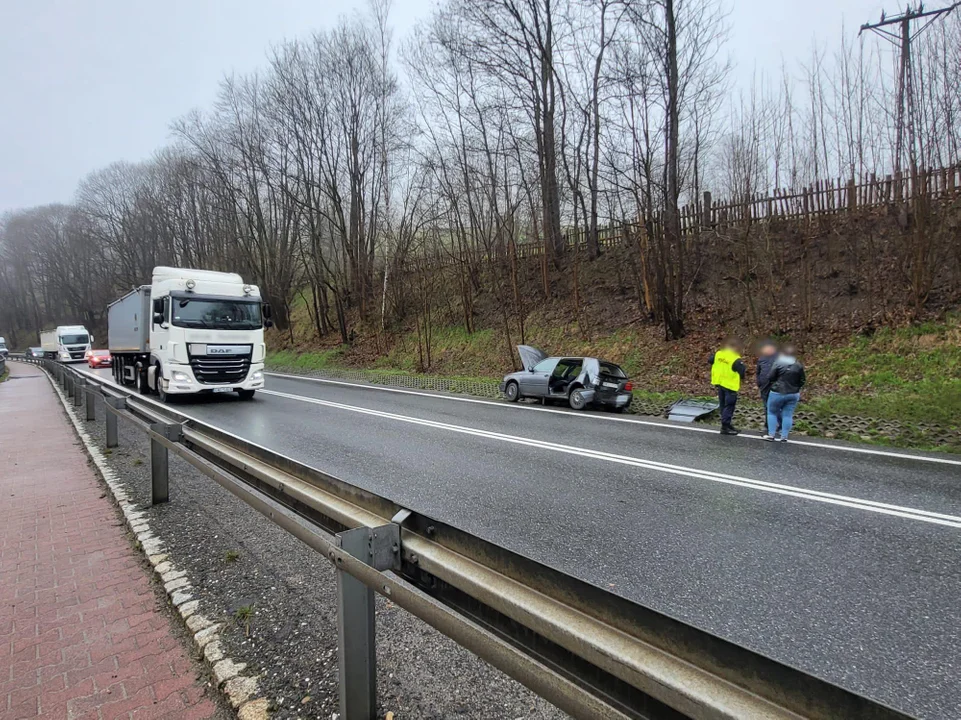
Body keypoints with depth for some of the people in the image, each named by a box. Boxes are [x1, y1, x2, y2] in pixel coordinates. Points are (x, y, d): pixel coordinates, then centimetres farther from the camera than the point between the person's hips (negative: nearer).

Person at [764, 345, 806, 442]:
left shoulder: (779, 363, -11)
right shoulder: (799, 366, 0)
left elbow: (771, 377, -9)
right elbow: (803, 380, 6)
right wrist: (795, 387, 19)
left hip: (778, 393, -4)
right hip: (793, 394, 4)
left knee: (772, 412, 8)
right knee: (788, 415, 7)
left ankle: (771, 435, 5)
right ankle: (784, 437, 8)